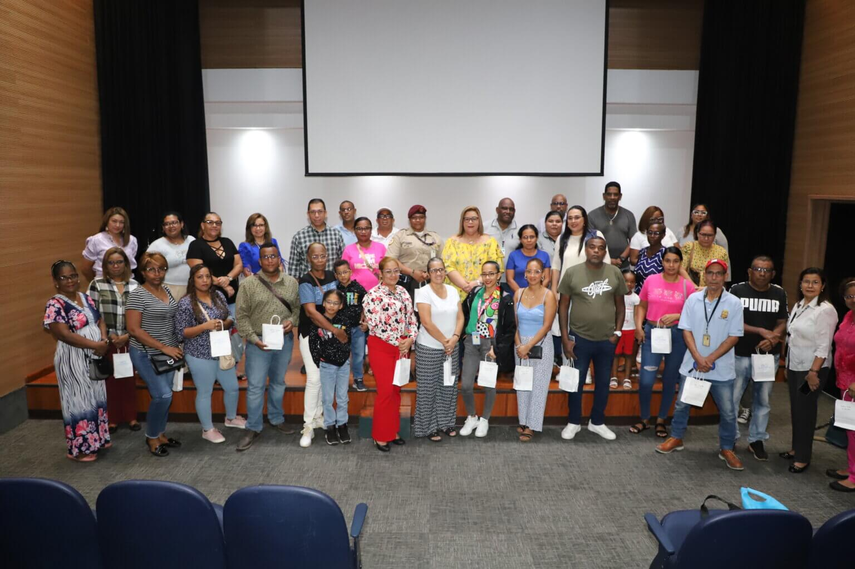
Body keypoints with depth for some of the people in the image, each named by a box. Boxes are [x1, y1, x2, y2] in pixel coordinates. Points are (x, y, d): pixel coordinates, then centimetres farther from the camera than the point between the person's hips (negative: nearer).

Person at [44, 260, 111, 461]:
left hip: (94, 358, 8)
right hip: (73, 361, -7)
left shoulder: (87, 299, 8)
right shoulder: (55, 305, -15)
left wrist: (104, 340, -11)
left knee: (96, 397, 16)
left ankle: (96, 438, 31)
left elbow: (100, 321, 9)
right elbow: (64, 334, -23)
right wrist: (95, 345, -22)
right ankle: (79, 448, 15)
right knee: (79, 400, 2)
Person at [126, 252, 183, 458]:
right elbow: (134, 329, -18)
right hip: (146, 354, -7)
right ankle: (151, 437, 9)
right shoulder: (138, 295, -14)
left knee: (164, 395, 12)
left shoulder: (167, 290, 7)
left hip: (167, 353, 7)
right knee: (163, 395, -11)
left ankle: (160, 433, 28)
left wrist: (176, 347, 7)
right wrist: (163, 347, -18)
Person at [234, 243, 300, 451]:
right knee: (255, 386, 2)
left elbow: (298, 308, 8)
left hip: (285, 340, 3)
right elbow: (242, 316, -8)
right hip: (258, 341, -3)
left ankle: (276, 418, 35)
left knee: (278, 382, 17)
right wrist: (255, 339, -15)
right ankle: (253, 428, 14)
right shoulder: (249, 284, -8)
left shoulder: (291, 282, 1)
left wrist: (292, 321, -13)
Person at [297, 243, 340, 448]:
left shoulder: (332, 277, 3)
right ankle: (308, 425, 1)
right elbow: (311, 312, -23)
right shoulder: (306, 282, -14)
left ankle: (318, 416, 27)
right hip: (311, 334, -5)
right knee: (314, 379, -9)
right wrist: (336, 331, -23)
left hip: (330, 333, 5)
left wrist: (340, 329, 2)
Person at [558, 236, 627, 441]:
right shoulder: (572, 273, -6)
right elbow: (563, 306, -2)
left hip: (607, 339, 2)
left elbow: (620, 305, 7)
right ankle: (573, 422, 25)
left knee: (603, 382, 13)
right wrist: (565, 338, -6)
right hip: (579, 337, -2)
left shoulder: (615, 273, -1)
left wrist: (617, 332, -1)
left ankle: (597, 422, 30)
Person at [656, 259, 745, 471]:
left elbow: (734, 337, -7)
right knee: (682, 404, 12)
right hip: (693, 364, 2)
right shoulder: (693, 299, -1)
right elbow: (686, 330, -2)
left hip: (721, 368, -1)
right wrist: (698, 358, -13)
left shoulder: (734, 303, -6)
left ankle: (727, 449, 23)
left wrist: (710, 359, -14)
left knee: (727, 412, 6)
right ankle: (676, 438, 30)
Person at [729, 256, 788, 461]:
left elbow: (782, 322, 6)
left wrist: (773, 338, -15)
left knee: (763, 400, 12)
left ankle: (757, 440, 26)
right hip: (740, 354, -3)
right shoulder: (737, 290, -6)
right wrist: (761, 331, -17)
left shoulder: (779, 294, 5)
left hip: (769, 355, 3)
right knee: (732, 398, 3)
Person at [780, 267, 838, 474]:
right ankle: (796, 448, 27)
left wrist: (814, 372, -21)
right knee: (795, 409, 14)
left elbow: (823, 345, -19)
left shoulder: (825, 310, -16)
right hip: (795, 366, 7)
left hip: (812, 368, -7)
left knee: (805, 410, 0)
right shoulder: (798, 305, 8)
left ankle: (803, 457, 9)